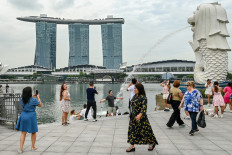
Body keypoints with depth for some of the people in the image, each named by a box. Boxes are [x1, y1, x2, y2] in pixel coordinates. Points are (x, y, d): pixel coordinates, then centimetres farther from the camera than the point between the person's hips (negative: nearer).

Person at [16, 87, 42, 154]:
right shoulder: (33, 100, -14)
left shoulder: (22, 100, 0)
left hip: (23, 115, 4)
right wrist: (38, 97, 12)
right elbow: (40, 105, 1)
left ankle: (21, 148, 4)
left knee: (23, 133, 8)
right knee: (33, 132, 14)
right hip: (31, 116, -4)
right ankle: (33, 147, 25)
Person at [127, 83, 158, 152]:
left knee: (145, 130, 3)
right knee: (132, 130, 6)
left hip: (141, 117, -8)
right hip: (133, 116, 8)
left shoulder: (143, 97, -17)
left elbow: (144, 107, -27)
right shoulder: (135, 96, 7)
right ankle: (132, 146, 11)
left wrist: (140, 115, -43)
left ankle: (152, 143, 25)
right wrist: (132, 114, 23)